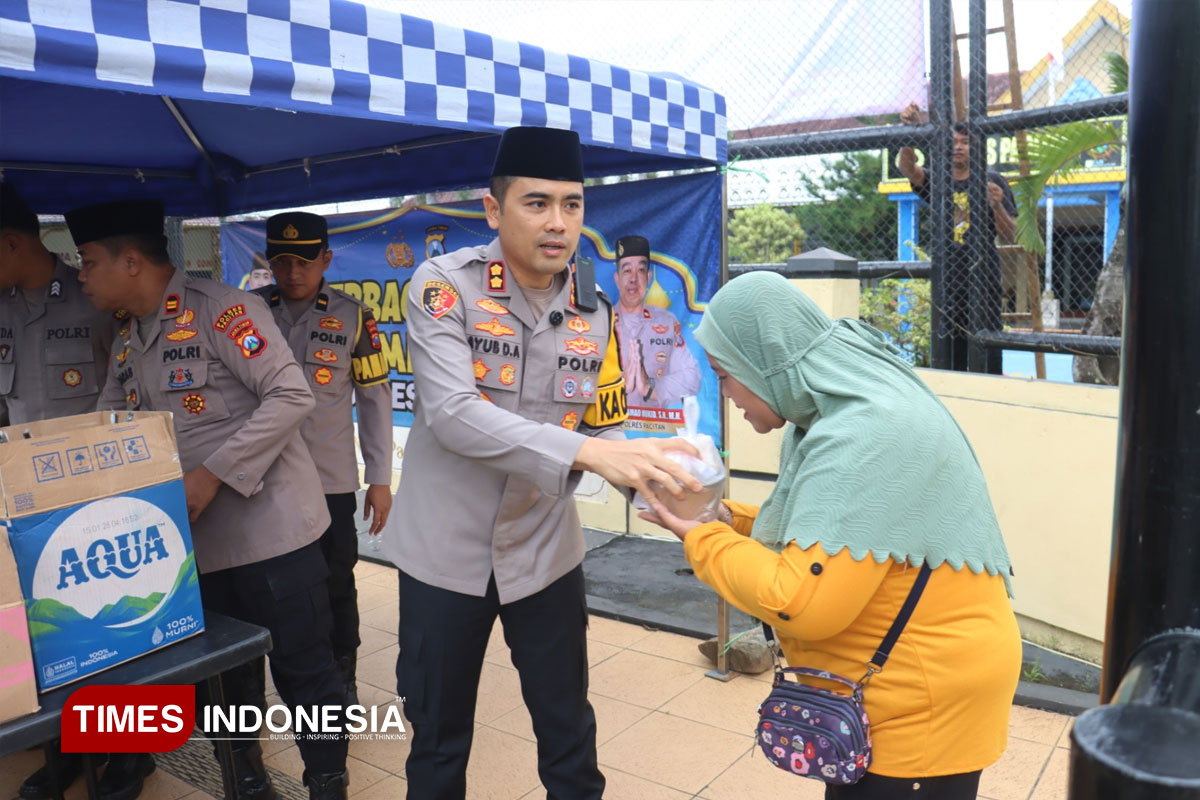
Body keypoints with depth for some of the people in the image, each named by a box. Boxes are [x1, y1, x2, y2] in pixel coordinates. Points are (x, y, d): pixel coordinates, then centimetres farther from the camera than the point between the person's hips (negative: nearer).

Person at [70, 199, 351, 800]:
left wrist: (213, 474, -20)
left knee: (304, 673, 4)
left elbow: (292, 396, -19)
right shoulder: (126, 346, 13)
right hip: (194, 542, 8)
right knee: (225, 679, 19)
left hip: (271, 530, -8)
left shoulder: (222, 310, -13)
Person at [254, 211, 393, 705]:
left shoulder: (352, 317, -2)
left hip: (331, 481, -1)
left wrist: (380, 479, -1)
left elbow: (374, 398, 1)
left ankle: (342, 683, 27)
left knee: (335, 586, 9)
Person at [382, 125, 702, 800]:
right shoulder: (445, 286, -15)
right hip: (445, 551, -2)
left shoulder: (595, 313, -2)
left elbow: (606, 429, 1)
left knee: (568, 727, 15)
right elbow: (453, 414, -28)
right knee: (439, 734, 17)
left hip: (545, 552, 3)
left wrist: (653, 472, -22)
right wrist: (586, 451, -39)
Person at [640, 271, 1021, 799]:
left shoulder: (863, 437, -28)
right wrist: (731, 519, 0)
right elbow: (826, 528, 13)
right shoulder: (845, 412, 4)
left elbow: (801, 603, -30)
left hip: (922, 709, -9)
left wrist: (700, 540, -17)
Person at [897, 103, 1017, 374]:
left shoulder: (991, 181, 6)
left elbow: (1010, 237, 4)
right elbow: (908, 167, -8)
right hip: (947, 278, 3)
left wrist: (997, 205, -14)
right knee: (949, 350, 5)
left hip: (982, 277, -3)